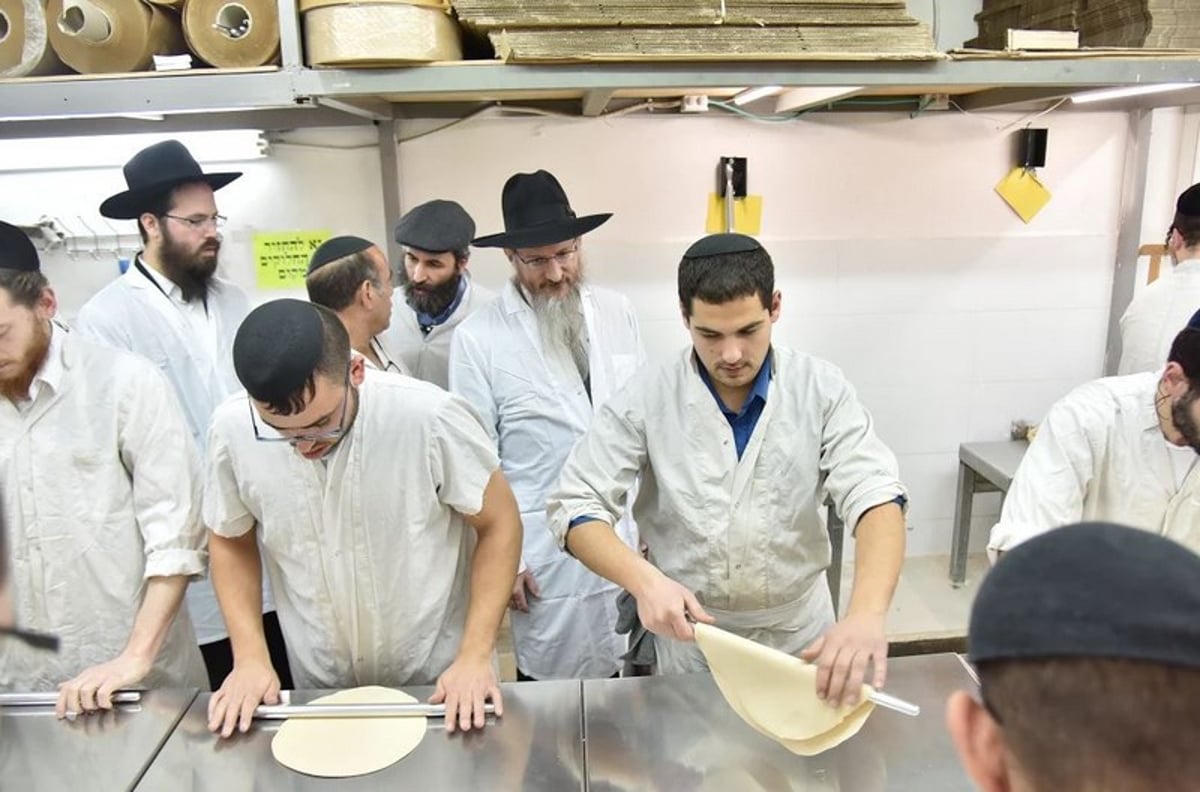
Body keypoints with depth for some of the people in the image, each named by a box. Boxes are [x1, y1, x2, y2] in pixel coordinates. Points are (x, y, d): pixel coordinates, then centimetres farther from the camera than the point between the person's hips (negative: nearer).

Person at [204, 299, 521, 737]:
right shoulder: (232, 430, -16)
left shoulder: (430, 417, -26)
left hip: (441, 683, -2)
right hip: (320, 689, 2)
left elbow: (498, 525, -12)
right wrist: (250, 658, -7)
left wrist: (475, 656, -16)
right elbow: (231, 541, 2)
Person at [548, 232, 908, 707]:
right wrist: (644, 580, -35)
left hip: (800, 631, 2)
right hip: (689, 634, -1)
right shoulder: (646, 400, -16)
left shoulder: (821, 389, -14)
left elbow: (876, 496, -22)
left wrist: (866, 616, -41)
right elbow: (575, 507, -16)